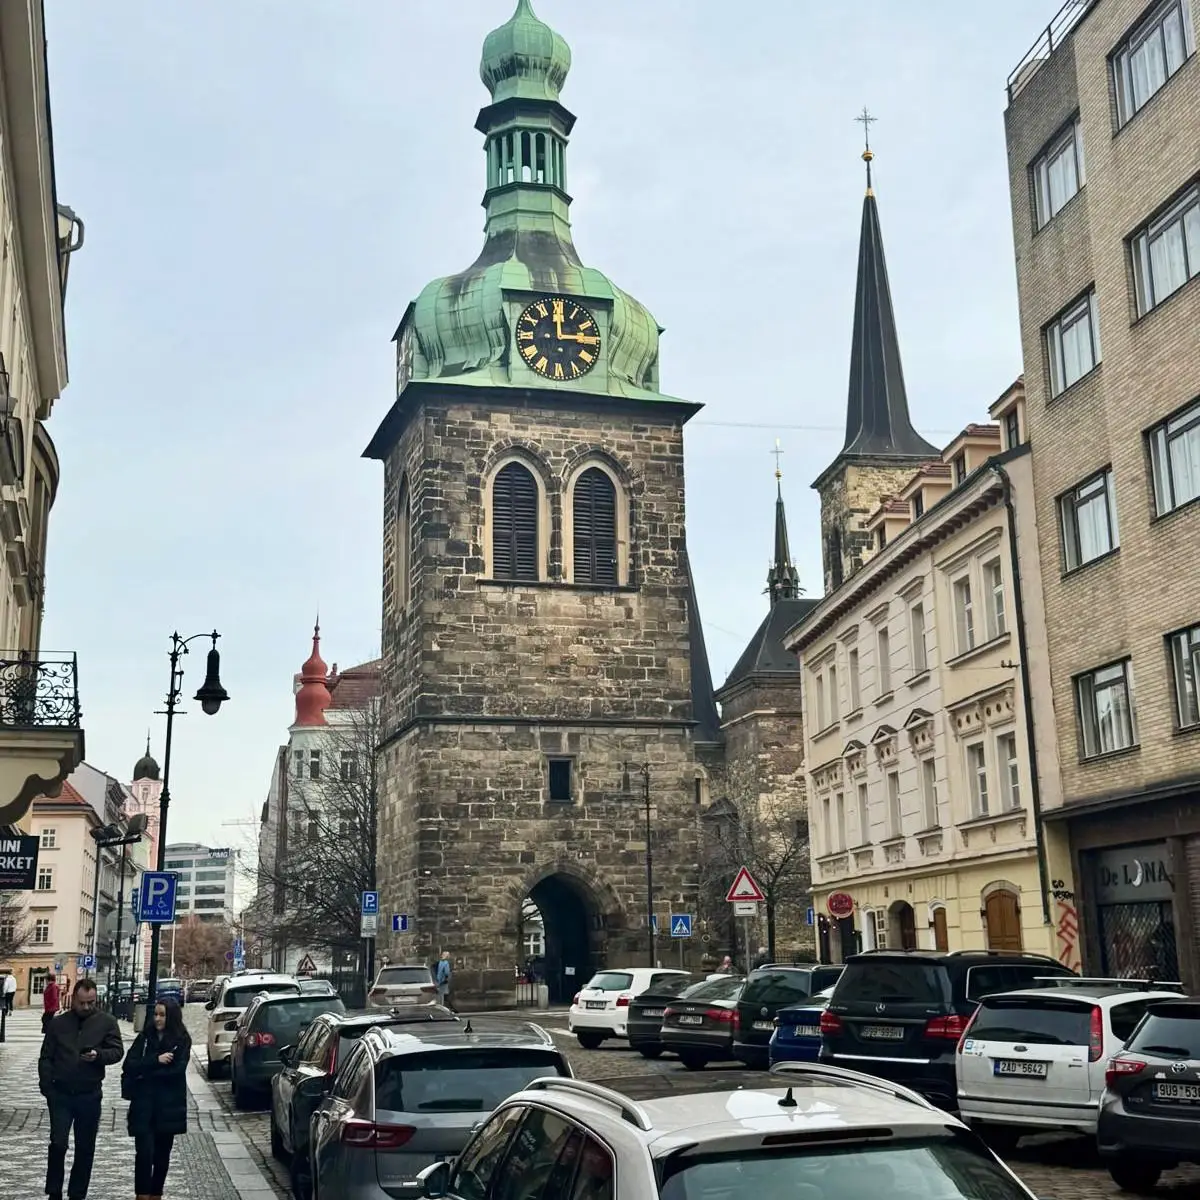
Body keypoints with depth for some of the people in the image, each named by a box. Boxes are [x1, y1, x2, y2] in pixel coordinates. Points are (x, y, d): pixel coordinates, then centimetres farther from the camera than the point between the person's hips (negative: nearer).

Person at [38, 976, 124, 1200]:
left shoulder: (107, 1022, 0)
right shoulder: (58, 1023, 5)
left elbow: (117, 1051, -3)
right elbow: (46, 1058, 5)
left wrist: (98, 1055, -23)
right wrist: (46, 1087, -6)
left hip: (89, 1095, 0)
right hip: (61, 1094, 0)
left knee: (85, 1148, 7)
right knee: (58, 1143, -6)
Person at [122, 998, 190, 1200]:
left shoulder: (182, 1040, -1)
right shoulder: (144, 1037, 5)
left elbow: (176, 1070, -13)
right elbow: (129, 1065, -6)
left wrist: (145, 1071, -11)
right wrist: (156, 1060, -17)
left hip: (168, 1105, 0)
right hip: (144, 1104, 0)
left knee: (162, 1153, 8)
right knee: (144, 1152, -10)